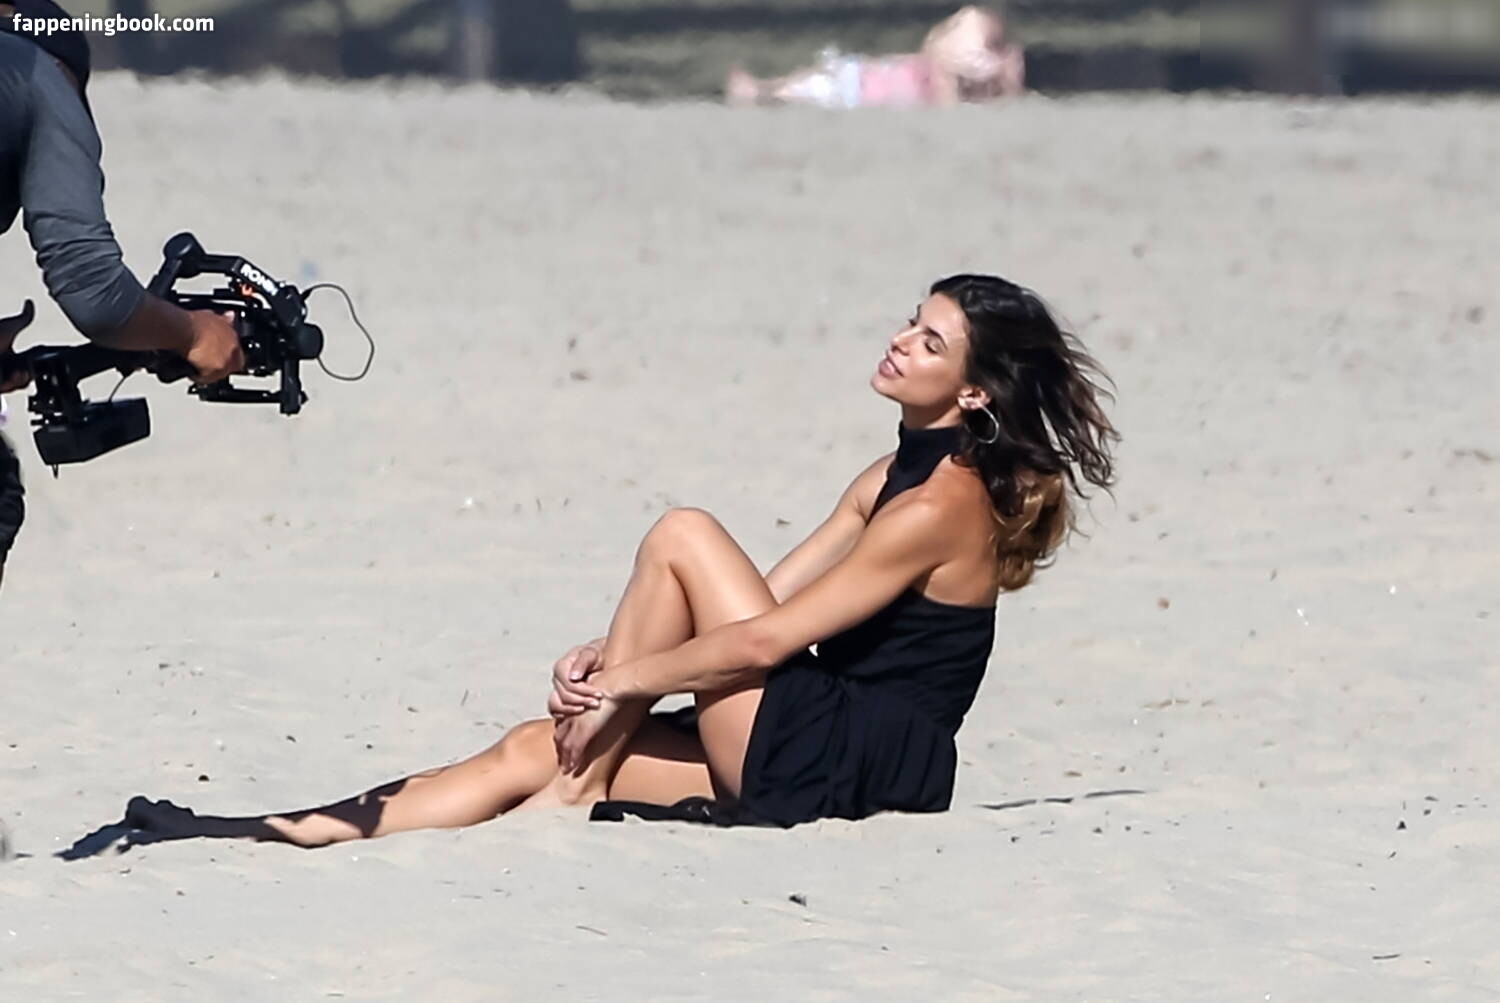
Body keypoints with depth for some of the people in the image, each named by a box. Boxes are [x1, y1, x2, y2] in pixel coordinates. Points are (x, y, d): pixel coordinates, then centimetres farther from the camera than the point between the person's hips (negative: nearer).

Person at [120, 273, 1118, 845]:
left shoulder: (945, 506, -14)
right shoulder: (896, 476, 15)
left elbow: (763, 638, -17)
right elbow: (769, 602, 16)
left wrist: (625, 679, -9)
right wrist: (620, 653, 3)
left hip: (847, 768, -9)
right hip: (820, 759, 9)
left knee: (683, 537, -10)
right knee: (533, 748, 1)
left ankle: (575, 793, -3)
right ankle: (275, 835, -5)